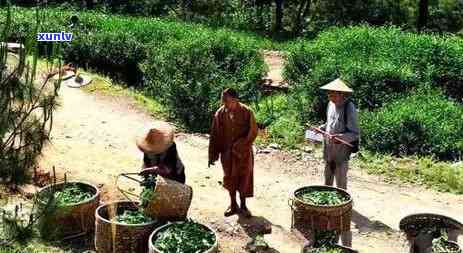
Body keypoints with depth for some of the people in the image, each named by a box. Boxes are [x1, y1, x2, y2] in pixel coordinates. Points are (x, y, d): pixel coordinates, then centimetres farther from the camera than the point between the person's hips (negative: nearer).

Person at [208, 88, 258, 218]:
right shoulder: (220, 113, -8)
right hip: (227, 152, 2)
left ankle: (243, 205, 25)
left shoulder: (246, 112, -15)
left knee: (244, 178, 7)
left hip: (243, 152, -2)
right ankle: (233, 205, 29)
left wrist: (241, 145, -18)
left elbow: (253, 131, -8)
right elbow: (214, 135, -3)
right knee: (230, 178, 12)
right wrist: (212, 155, -3)